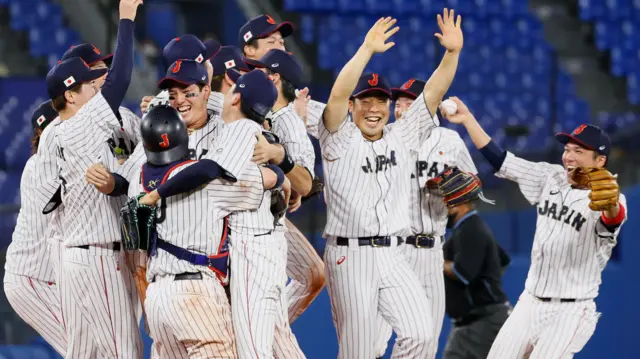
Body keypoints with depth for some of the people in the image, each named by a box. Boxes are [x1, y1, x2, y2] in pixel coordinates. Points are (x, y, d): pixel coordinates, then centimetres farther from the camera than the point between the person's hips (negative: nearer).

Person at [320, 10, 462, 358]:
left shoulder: (401, 137, 13)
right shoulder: (340, 140, -1)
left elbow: (432, 94, 4)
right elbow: (337, 95, -18)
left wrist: (452, 53, -12)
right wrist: (367, 49, -30)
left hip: (392, 257, 4)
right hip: (350, 256, -4)